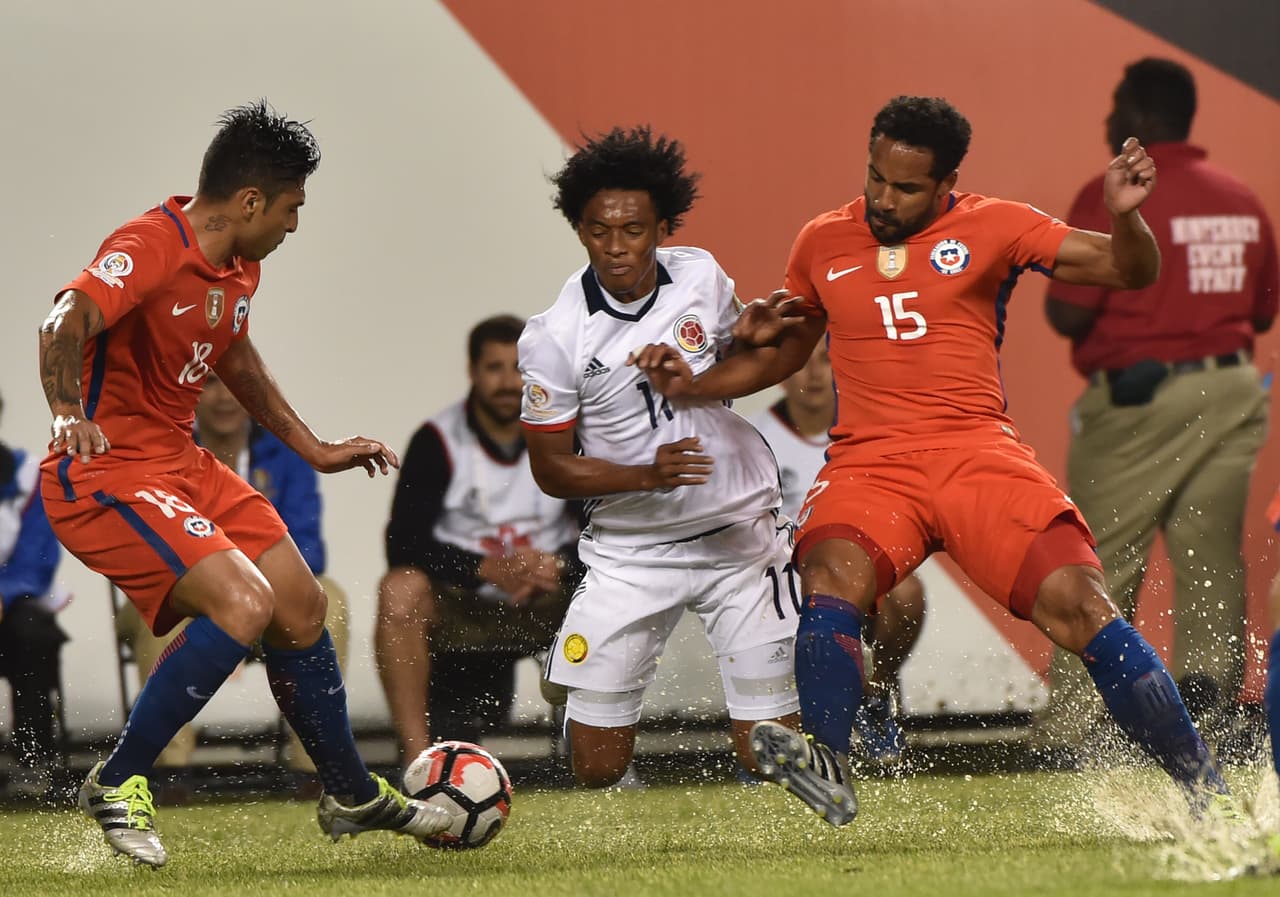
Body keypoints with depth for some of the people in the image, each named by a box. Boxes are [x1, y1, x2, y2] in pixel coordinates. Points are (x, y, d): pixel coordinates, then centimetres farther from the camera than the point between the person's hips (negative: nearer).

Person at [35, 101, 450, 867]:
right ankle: (118, 784, -12)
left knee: (302, 609, 12)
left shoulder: (240, 265, 8)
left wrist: (314, 450, 30)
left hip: (183, 463, 10)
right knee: (243, 602, -25)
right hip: (106, 472, -10)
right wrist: (69, 412, -56)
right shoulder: (151, 249, -22)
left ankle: (353, 796, 32)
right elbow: (65, 324, -39)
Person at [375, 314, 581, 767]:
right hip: (455, 607, -2)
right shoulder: (438, 441, -8)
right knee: (399, 591, -34)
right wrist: (488, 569, -30)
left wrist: (558, 567, -26)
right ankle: (416, 758, -29)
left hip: (542, 606, 2)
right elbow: (404, 546, -17)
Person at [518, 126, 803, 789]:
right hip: (629, 554, -2)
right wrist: (649, 475, -22)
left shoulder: (701, 277, -4)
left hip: (738, 534, 2)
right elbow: (551, 468, -7)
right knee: (596, 769, -5)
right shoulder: (553, 337, -14)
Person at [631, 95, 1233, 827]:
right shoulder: (823, 243, 14)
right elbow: (786, 351, 30)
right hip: (868, 464, 2)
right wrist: (691, 387, 15)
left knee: (1081, 608, -15)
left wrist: (1125, 216, -20)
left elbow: (1131, 272, 2)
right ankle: (828, 770, -45)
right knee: (833, 574, -31)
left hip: (977, 451, -2)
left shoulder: (991, 228, 5)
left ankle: (1203, 784, -2)